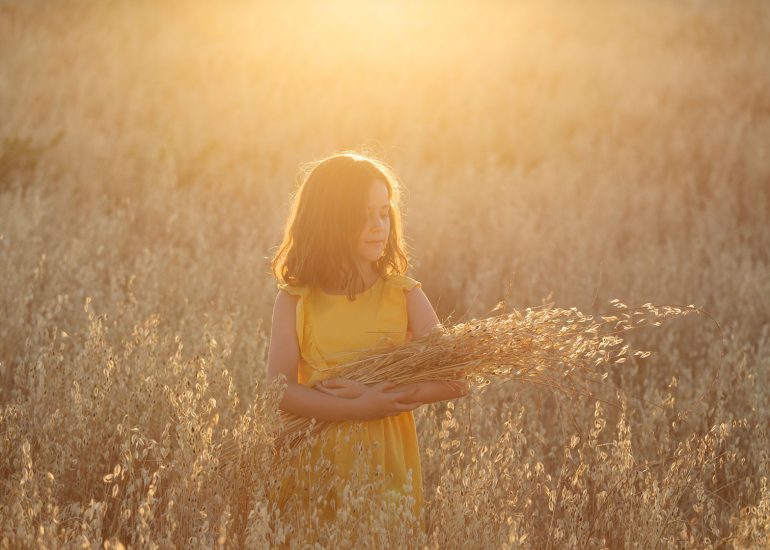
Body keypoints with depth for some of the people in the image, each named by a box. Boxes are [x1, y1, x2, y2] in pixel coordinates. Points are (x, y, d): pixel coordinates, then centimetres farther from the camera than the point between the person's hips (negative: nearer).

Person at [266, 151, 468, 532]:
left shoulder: (404, 296, 0)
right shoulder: (295, 301, -1)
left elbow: (455, 380, -7)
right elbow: (279, 390, -10)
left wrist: (373, 393, -17)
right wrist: (359, 408, -22)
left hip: (387, 460, 0)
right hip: (315, 461, 0)